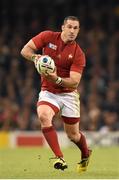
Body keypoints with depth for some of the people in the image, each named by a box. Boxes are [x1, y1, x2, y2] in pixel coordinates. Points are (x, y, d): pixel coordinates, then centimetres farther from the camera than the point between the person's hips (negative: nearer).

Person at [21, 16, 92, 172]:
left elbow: (74, 82, -20)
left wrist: (57, 79, -38)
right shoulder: (48, 37, -7)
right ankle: (59, 158, -31)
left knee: (73, 134, 5)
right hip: (48, 92, 1)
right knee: (43, 115, -32)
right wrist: (35, 57, -28)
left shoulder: (79, 54, -13)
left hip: (68, 93, -1)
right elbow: (25, 50, -5)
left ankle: (86, 155, 41)